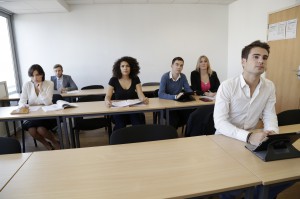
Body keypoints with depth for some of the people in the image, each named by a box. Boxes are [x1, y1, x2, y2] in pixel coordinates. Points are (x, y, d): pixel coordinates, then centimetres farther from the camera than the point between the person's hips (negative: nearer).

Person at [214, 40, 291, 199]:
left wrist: (273, 133, -22)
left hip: (251, 139, 5)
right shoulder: (227, 86, -18)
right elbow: (219, 122, -24)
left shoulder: (270, 87, -1)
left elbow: (270, 116, 1)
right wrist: (248, 137, -38)